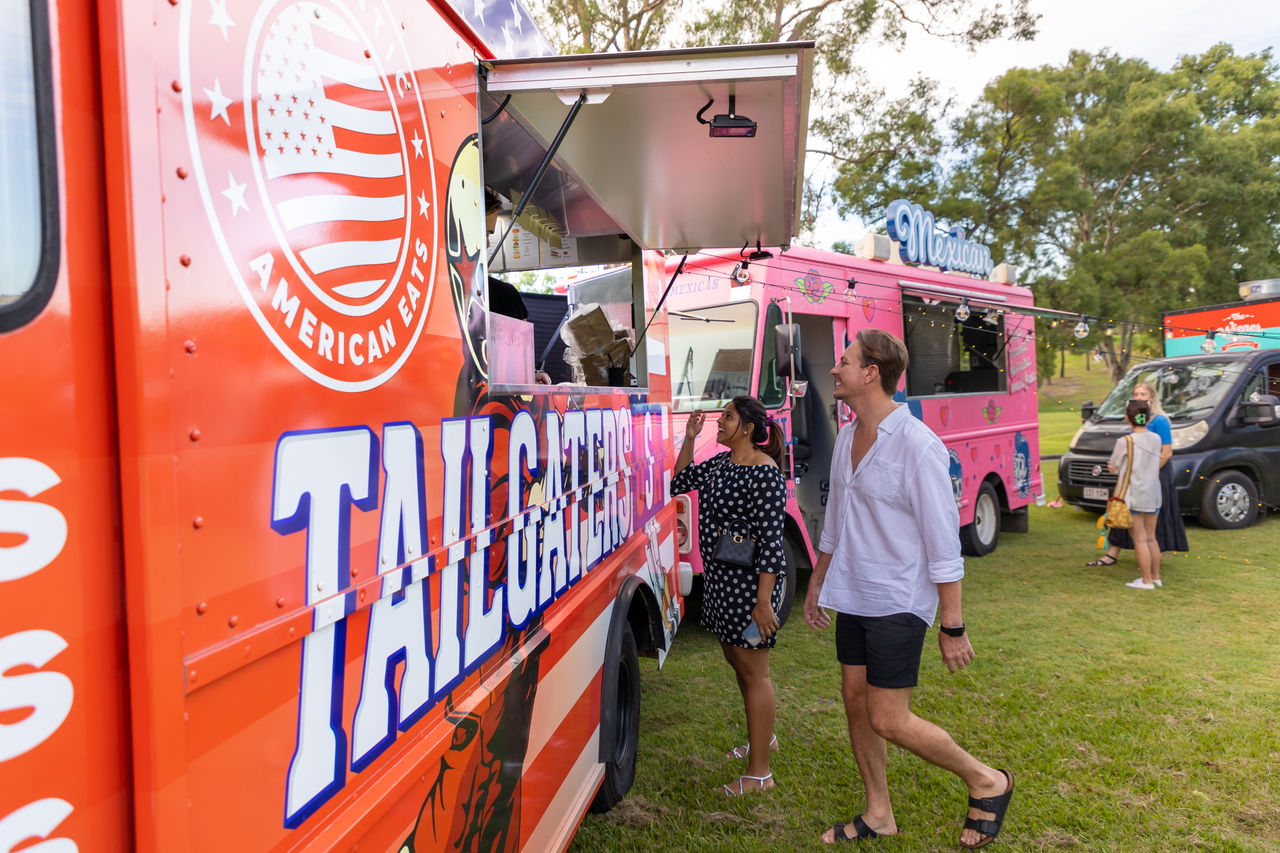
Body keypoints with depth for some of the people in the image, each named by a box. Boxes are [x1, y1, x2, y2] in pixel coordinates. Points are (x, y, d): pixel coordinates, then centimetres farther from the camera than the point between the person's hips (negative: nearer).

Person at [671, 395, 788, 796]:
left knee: (753, 671, 0)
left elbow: (771, 540, -21)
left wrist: (764, 601, -23)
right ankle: (763, 737, 43)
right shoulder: (721, 462, 9)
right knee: (735, 659, 21)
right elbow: (680, 482, 21)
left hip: (750, 580, -9)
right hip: (720, 576, 9)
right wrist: (689, 440, 10)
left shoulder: (764, 472, -18)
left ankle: (759, 772, 11)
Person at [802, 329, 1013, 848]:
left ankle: (986, 781, 19)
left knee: (887, 720, -4)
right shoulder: (846, 437, 5)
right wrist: (817, 581, 23)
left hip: (899, 602, -8)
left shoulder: (917, 445, -20)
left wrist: (953, 627, -17)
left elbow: (944, 544, -18)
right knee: (854, 699, 12)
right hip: (852, 596, 8)